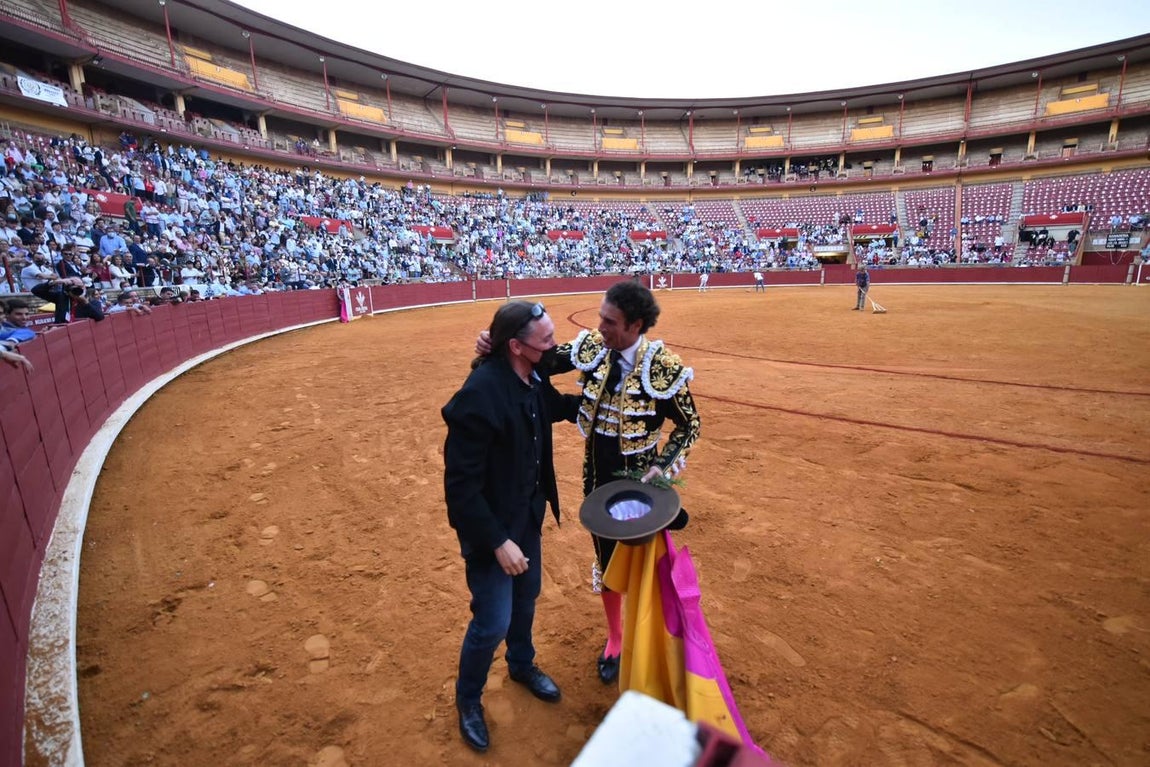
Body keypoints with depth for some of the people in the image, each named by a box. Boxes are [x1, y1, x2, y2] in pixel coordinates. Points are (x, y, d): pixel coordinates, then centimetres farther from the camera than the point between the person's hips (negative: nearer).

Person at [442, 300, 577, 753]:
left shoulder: (533, 377, -7)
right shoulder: (479, 394, -32)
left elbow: (552, 407, 18)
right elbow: (460, 484, -27)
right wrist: (497, 541, -24)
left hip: (529, 516, 8)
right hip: (492, 526, -8)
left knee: (526, 596, 26)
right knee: (493, 622, 7)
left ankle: (522, 665, 54)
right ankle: (468, 699, 37)